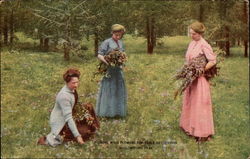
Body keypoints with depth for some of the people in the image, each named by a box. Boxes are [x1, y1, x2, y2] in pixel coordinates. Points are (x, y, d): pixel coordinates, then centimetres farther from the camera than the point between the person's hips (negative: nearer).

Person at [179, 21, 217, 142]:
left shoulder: (204, 45, -15)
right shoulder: (192, 43, 9)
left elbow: (213, 61, -19)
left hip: (200, 79, -8)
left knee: (200, 104, -2)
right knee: (190, 102, 16)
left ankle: (203, 133, 7)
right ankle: (191, 127, 30)